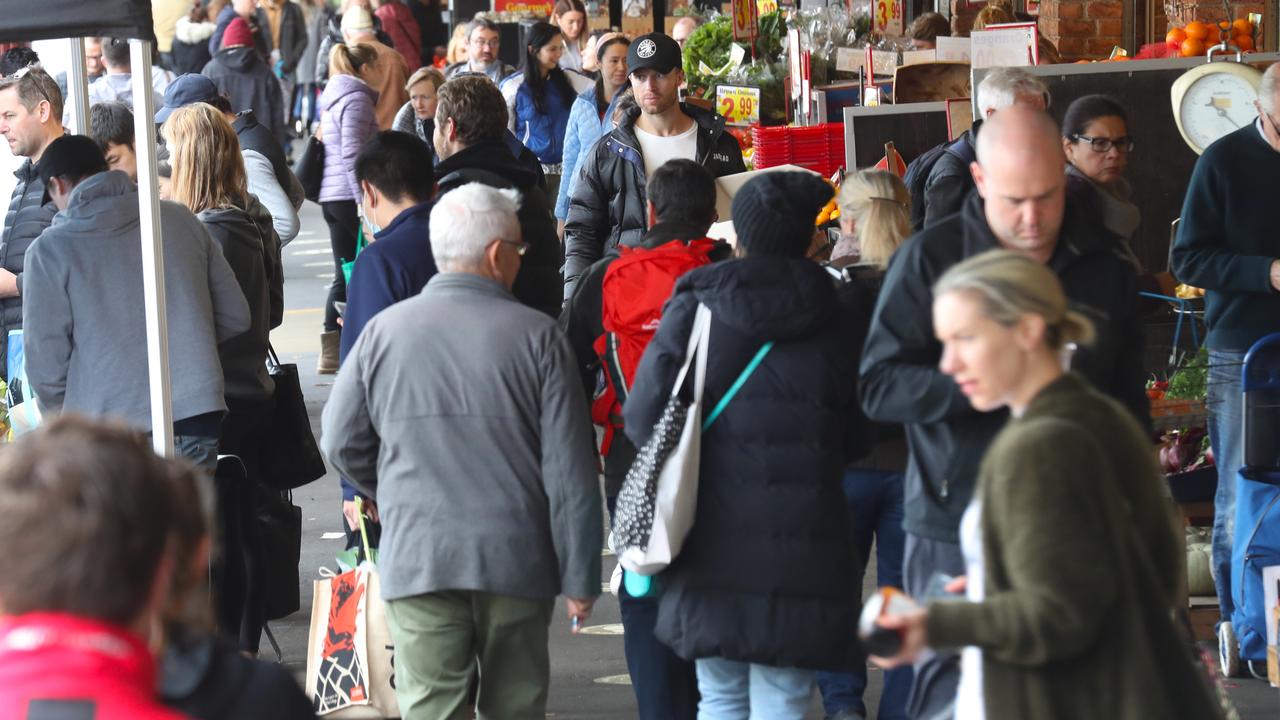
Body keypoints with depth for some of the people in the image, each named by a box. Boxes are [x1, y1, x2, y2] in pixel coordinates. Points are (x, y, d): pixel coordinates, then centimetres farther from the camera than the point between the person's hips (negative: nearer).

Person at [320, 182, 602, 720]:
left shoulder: (384, 331, 0)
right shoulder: (537, 337, -5)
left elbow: (341, 442, 7)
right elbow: (569, 471, -6)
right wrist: (580, 576, 1)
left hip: (416, 559, 0)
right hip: (516, 559, 0)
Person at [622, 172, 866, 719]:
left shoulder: (693, 310, -2)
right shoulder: (834, 325, 1)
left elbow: (641, 420, -2)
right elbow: (852, 434, 7)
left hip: (711, 547, 0)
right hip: (799, 550, 0)